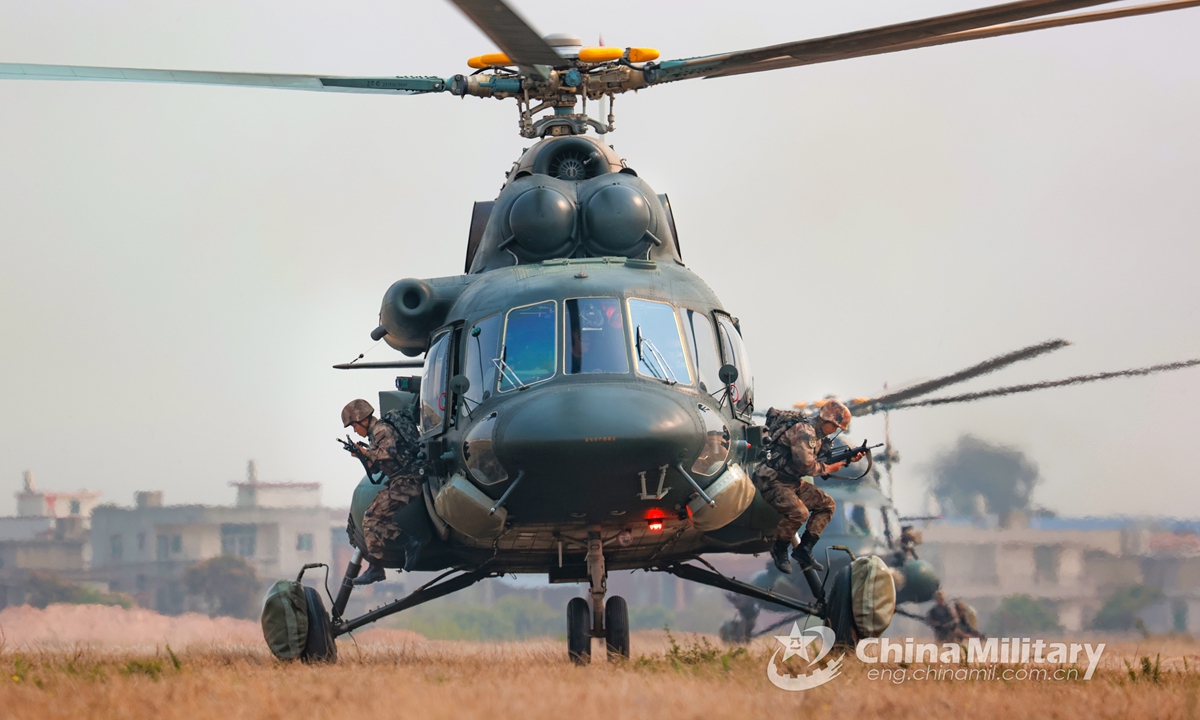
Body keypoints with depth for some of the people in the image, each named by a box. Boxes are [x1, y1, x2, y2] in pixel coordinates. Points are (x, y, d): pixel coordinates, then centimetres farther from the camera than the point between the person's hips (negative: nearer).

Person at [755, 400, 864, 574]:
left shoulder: (817, 435, 13)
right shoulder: (804, 431, -20)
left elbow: (825, 460, 19)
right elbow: (806, 465, -26)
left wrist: (847, 460, 6)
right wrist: (829, 468, -11)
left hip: (793, 482, 11)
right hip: (773, 481, -11)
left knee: (827, 504, 9)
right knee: (799, 512, -31)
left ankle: (804, 549, 8)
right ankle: (779, 550, -6)